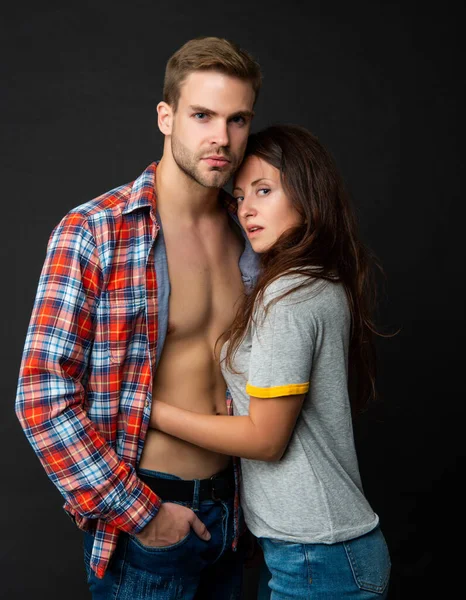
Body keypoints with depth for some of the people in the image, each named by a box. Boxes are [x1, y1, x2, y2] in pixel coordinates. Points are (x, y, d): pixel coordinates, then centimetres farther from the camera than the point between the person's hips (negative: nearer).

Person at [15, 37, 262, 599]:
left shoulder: (247, 232, 2)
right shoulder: (91, 234, -16)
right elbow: (42, 398, -17)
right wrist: (139, 514, -15)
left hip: (227, 508, 6)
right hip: (143, 518, -5)